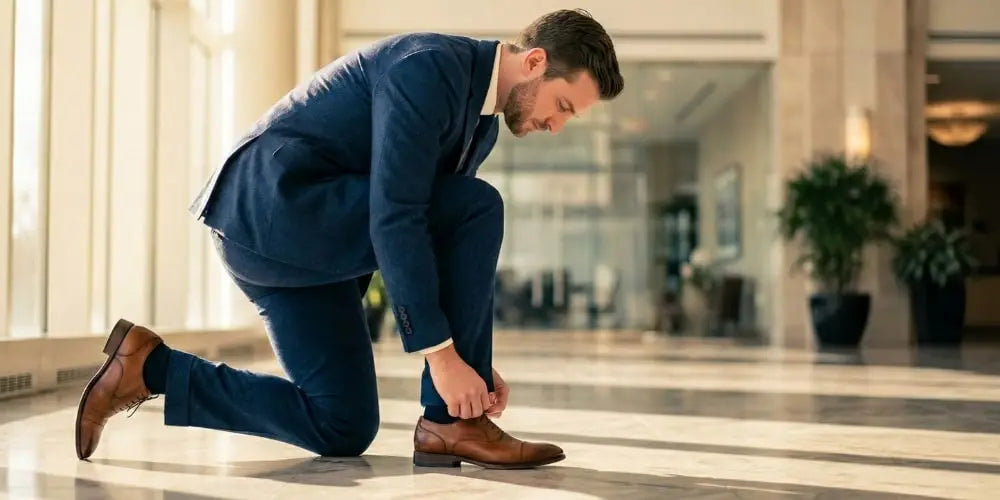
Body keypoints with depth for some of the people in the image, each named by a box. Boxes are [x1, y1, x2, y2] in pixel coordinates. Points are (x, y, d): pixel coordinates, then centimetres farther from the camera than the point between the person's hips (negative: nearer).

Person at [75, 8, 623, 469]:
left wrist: (474, 358, 10)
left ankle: (150, 366, 12)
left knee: (343, 430, 9)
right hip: (277, 205, -10)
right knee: (478, 209, -17)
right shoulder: (427, 67, -18)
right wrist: (441, 353, -24)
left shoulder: (481, 118, 12)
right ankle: (452, 422, -9)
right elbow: (395, 219, -26)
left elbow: (453, 247, 16)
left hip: (288, 235, 10)